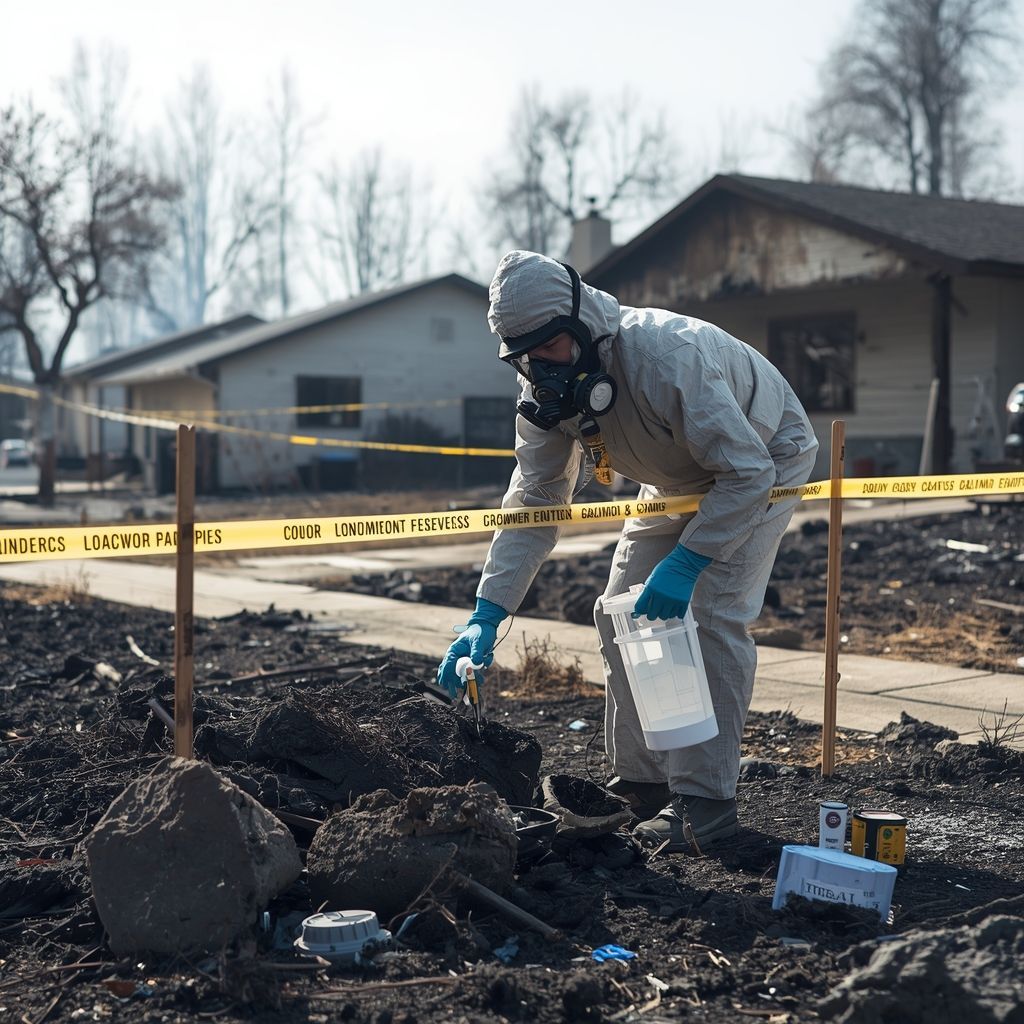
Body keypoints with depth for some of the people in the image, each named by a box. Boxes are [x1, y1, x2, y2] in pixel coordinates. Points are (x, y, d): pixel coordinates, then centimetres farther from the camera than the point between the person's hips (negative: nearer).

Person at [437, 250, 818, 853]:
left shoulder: (665, 357, -40)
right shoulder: (549, 390, -18)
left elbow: (747, 474, -37)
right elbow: (534, 503, -14)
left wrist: (685, 564, -43)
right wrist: (488, 613, -23)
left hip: (764, 460, -7)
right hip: (680, 479, 7)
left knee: (713, 615, -19)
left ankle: (706, 798, -10)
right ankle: (640, 782, 12)